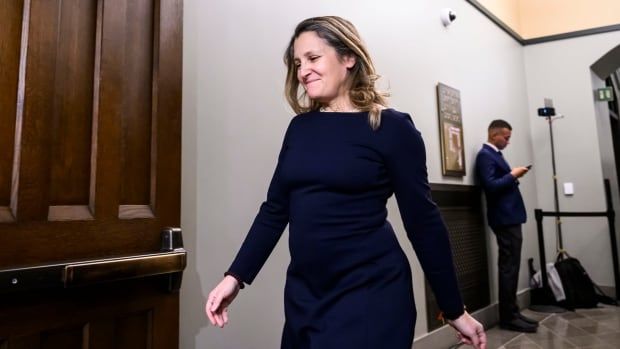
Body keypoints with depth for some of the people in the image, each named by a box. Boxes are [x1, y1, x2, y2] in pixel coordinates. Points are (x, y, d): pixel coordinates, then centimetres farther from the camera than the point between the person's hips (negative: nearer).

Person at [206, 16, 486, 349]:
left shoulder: (391, 127, -8)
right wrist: (235, 277, 2)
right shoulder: (300, 127, 6)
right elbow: (275, 209, 7)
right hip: (302, 294, 5)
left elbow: (423, 221, -7)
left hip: (370, 294, -5)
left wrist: (455, 310, -1)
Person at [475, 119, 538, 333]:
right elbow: (490, 186, -21)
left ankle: (511, 313, 21)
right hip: (505, 218, -10)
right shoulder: (485, 155, -11)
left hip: (510, 217, 10)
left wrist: (513, 177, 4)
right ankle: (508, 317, 3)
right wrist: (512, 175, -12)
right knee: (509, 267, -5)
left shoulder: (494, 154, 19)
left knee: (510, 267, 12)